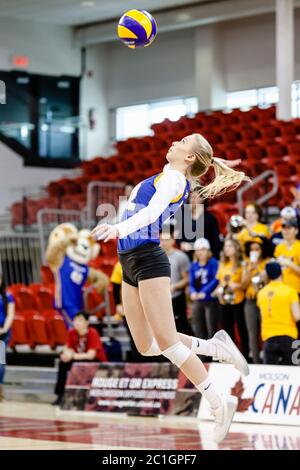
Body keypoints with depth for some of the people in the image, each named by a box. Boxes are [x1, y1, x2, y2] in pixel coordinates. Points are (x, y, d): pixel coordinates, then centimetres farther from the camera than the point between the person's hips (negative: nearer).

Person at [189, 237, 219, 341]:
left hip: (210, 300, -5)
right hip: (197, 301, 5)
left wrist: (204, 292, -21)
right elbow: (191, 283, 8)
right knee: (199, 330, 7)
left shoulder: (213, 263, -4)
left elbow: (216, 280, -12)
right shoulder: (194, 266, 11)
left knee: (211, 329, -7)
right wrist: (193, 293, -13)